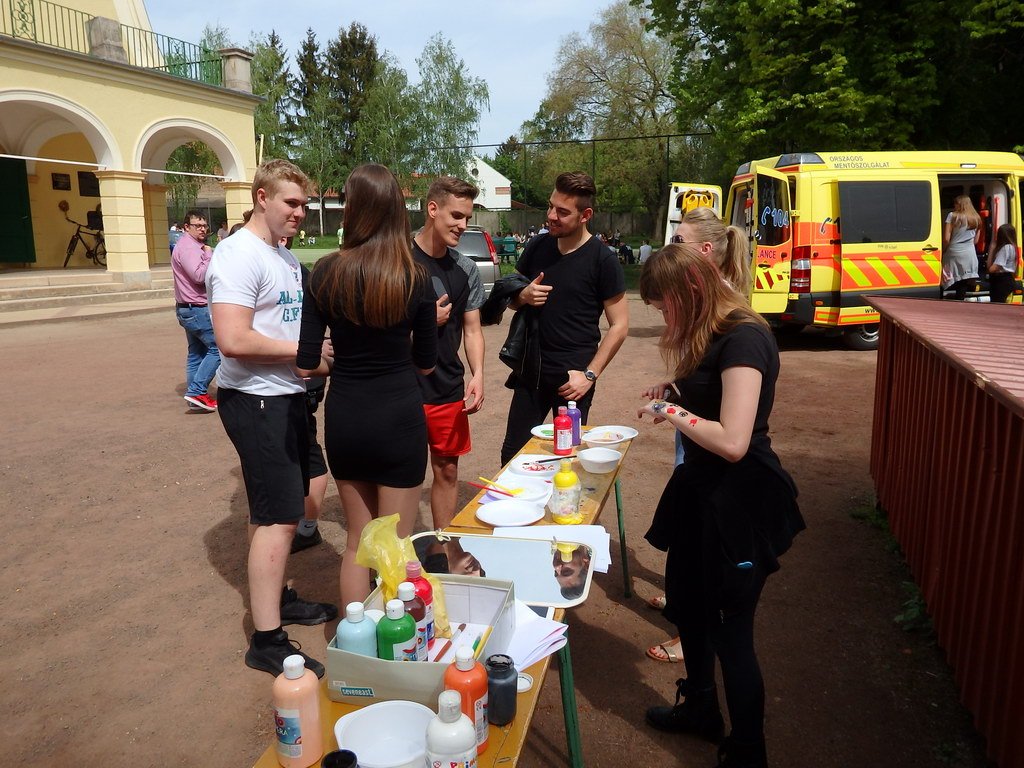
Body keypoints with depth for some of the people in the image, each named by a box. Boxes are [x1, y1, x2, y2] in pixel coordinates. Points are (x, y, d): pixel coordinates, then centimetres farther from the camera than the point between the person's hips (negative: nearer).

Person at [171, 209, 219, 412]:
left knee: (197, 352, 12)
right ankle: (197, 391, -11)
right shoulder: (187, 247, -14)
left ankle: (195, 398, 16)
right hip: (196, 309, -11)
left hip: (190, 309, 11)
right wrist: (209, 255, -15)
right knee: (217, 348, -10)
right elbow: (199, 276, -25)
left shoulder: (193, 246, 19)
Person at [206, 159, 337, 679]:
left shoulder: (284, 255, 14)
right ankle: (267, 641, 4)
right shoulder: (239, 255, -16)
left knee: (277, 510, 19)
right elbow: (233, 341, -26)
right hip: (255, 399, -9)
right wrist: (304, 352, -18)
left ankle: (276, 597, 35)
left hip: (286, 394, 9)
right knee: (278, 517, -6)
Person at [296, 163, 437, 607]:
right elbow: (425, 363, 1)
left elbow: (306, 365, -6)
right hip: (399, 419, -2)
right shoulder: (416, 278, -8)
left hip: (344, 420, 2)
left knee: (358, 541, 20)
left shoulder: (327, 273, -7)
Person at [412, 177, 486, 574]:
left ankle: (441, 553, 29)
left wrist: (477, 374, -6)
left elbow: (472, 328, 8)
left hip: (449, 389, 5)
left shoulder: (466, 269, 6)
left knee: (447, 470, 13)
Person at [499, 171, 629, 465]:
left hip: (572, 376, -4)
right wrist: (524, 296, -8)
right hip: (531, 368, 4)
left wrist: (590, 374, -12)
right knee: (512, 453, 10)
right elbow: (511, 300, 16)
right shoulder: (537, 246, 4)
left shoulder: (603, 260, -9)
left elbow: (619, 326, -6)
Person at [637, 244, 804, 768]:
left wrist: (671, 413, -16)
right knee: (684, 601, 23)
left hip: (739, 502, -10)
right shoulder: (713, 335, 7)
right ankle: (700, 709, 47)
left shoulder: (743, 338, -22)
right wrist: (673, 395, 1)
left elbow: (732, 440, -28)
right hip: (703, 490, 10)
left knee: (730, 628, 4)